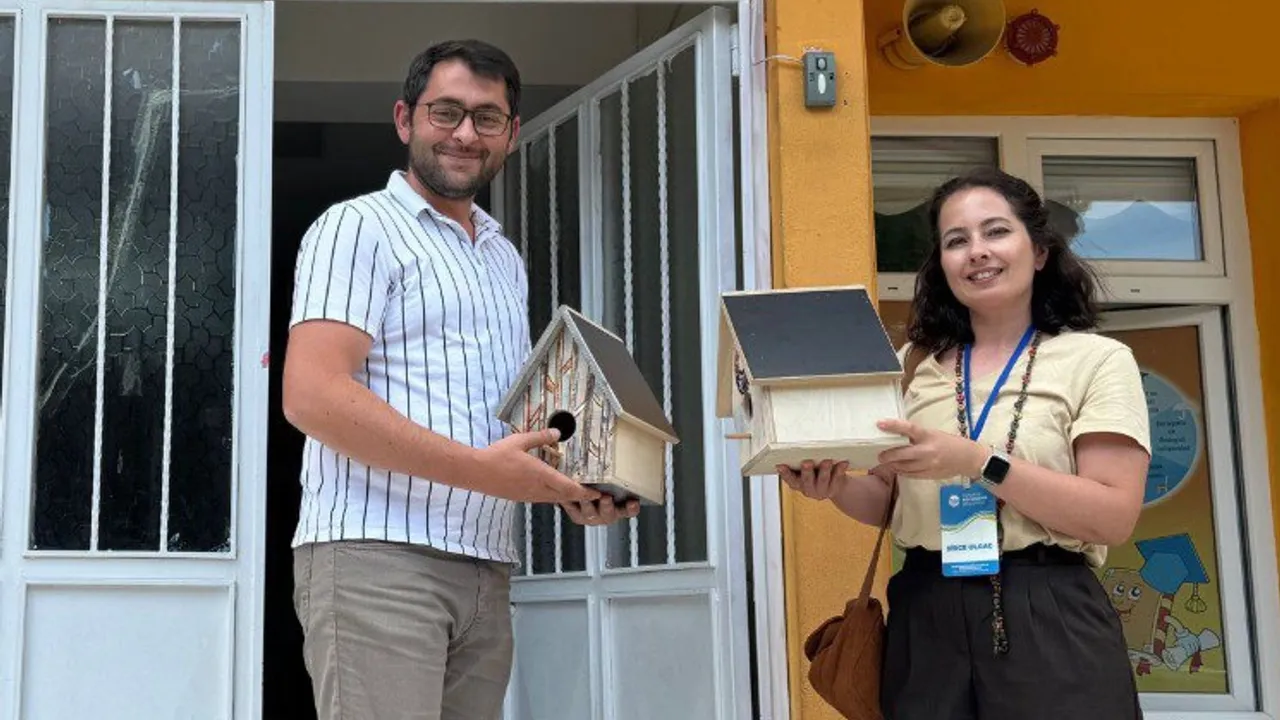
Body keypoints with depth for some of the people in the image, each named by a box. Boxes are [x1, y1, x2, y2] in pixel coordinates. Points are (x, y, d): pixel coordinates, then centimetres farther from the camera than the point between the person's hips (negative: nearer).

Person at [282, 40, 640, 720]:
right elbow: (311, 395, -14)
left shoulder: (506, 259, 22)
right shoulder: (359, 227, -1)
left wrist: (572, 488, 5)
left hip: (486, 570, 7)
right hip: (376, 558, -7)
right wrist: (480, 469, -19)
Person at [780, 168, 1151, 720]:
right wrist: (837, 487, -9)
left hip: (1048, 625, -3)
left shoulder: (1096, 360, 0)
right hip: (926, 620, 4)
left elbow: (1114, 518, -10)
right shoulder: (916, 364, 11)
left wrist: (979, 461, -20)